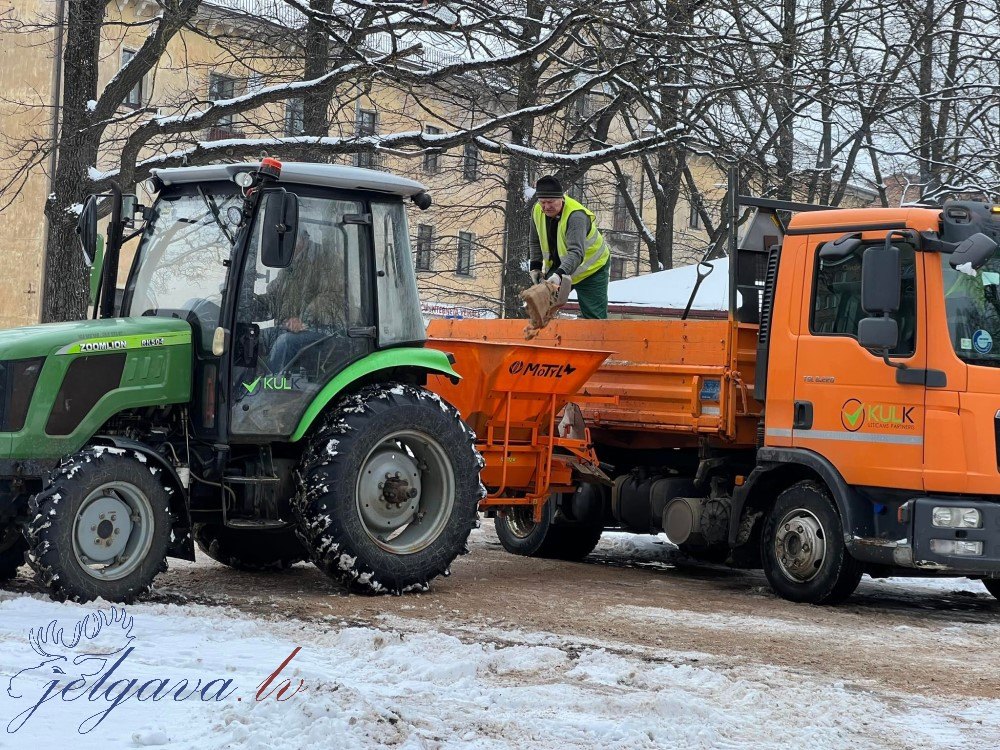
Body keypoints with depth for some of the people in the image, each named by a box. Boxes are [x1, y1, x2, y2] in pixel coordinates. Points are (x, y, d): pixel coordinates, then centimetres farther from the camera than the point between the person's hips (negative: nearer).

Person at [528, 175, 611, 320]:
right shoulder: (537, 211, -10)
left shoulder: (576, 216, -33)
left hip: (591, 269, -6)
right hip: (558, 267, 6)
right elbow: (535, 241, 9)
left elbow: (576, 253, -45)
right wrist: (535, 266, -1)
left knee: (594, 318, -10)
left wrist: (559, 274, -58)